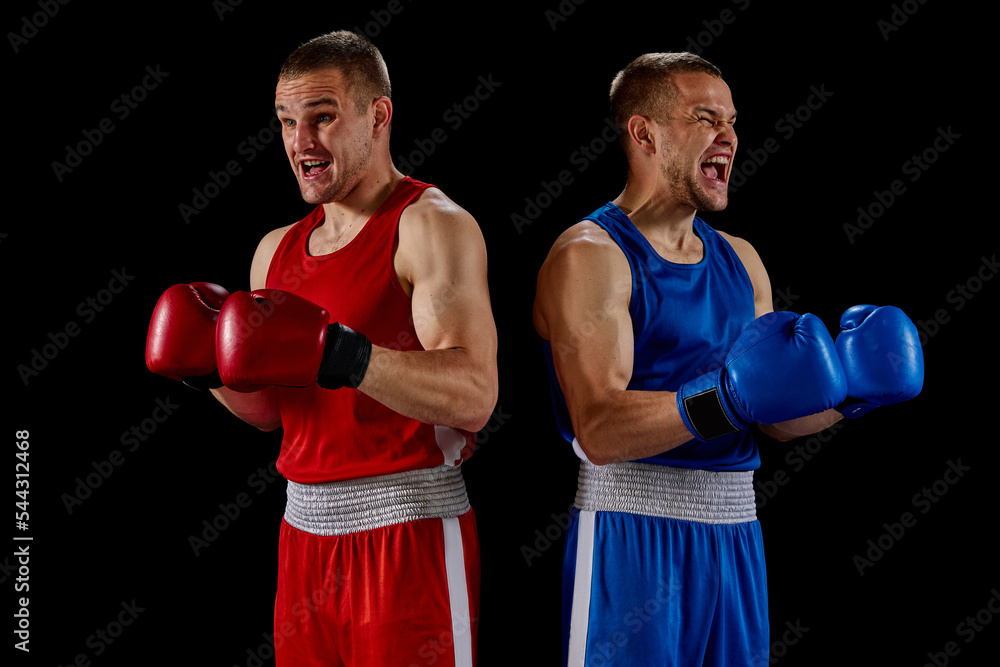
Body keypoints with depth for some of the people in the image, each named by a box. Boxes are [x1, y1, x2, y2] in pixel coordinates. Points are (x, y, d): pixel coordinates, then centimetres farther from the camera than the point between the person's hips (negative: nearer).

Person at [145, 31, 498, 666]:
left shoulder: (432, 226, -10)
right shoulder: (277, 249, 13)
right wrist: (214, 366, -1)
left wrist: (344, 357, -33)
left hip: (409, 531, -6)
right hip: (305, 529, 7)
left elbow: (474, 395, -22)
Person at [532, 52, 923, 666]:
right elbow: (599, 431, -19)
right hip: (632, 537, -7)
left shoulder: (741, 261, 14)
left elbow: (775, 417, 14)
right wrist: (723, 401, -30)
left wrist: (848, 391, -4)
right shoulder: (589, 256, -9)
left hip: (736, 533, 7)